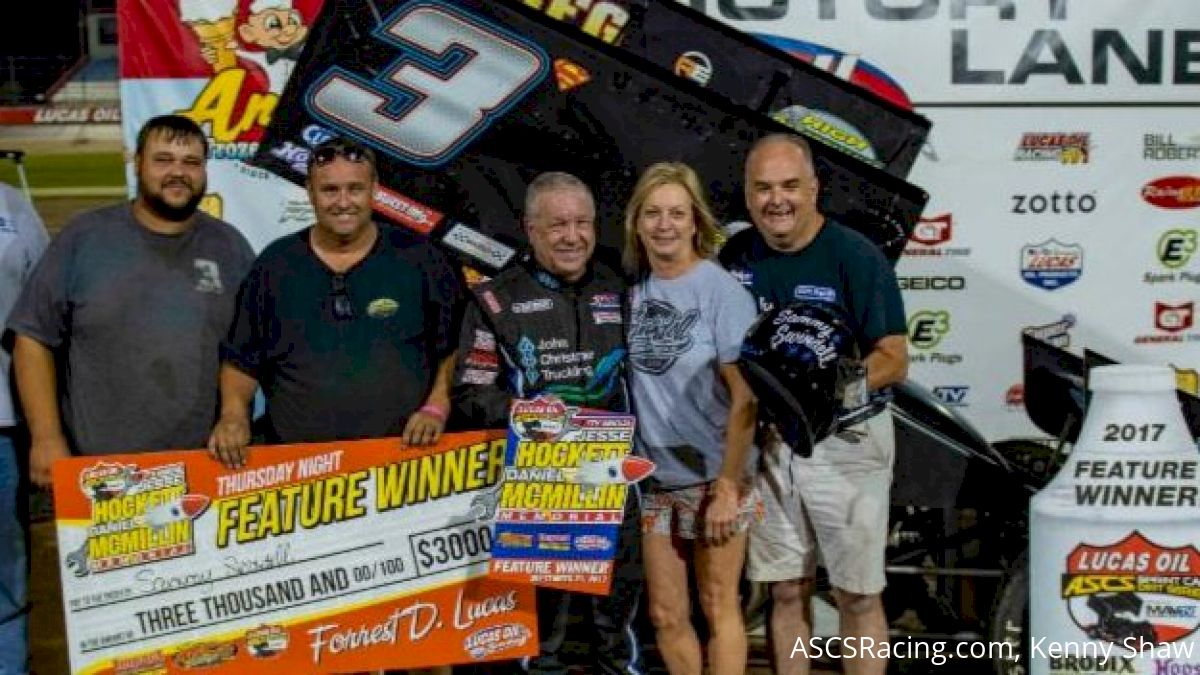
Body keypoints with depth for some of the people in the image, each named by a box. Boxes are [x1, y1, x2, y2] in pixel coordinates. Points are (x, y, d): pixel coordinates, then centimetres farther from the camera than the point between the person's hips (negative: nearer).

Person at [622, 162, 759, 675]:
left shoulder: (721, 291, -13)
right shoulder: (632, 288, 1)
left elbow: (746, 398, -14)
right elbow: (625, 384, 9)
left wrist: (727, 487, -16)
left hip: (713, 477, -4)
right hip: (654, 479, 5)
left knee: (718, 607, 8)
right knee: (665, 615, 11)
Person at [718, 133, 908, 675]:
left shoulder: (855, 256, -12)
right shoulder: (734, 256, 2)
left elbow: (894, 361, -12)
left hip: (845, 441, -4)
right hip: (766, 440, 4)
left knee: (857, 594, 4)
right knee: (786, 590, 13)